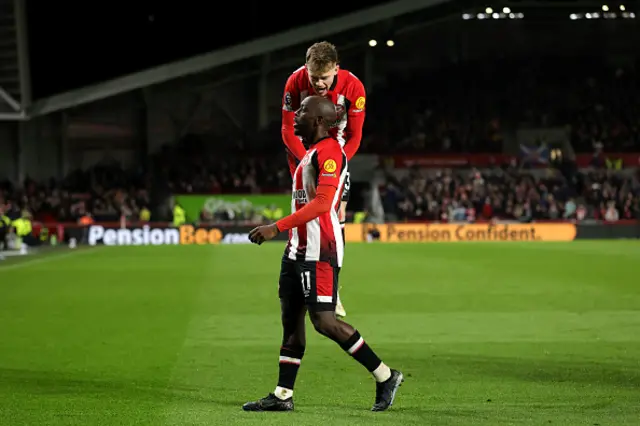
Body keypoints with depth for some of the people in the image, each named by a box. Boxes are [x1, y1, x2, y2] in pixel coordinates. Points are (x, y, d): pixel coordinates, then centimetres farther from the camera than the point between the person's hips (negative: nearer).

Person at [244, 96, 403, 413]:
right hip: (298, 248, 10)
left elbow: (321, 203, -22)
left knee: (323, 321, -12)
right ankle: (283, 395, 11)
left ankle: (385, 377, -3)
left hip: (319, 249, -10)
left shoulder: (329, 152, -13)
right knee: (291, 318, 8)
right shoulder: (310, 153, 18)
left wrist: (277, 227, -24)